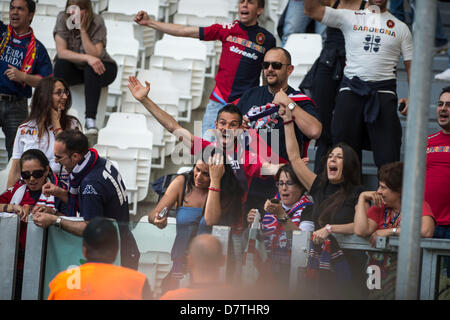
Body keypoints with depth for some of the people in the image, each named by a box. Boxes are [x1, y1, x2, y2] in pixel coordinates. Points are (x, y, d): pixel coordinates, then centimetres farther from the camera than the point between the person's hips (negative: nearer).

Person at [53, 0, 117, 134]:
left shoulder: (97, 22, -19)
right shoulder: (62, 18, -15)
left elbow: (95, 55, -27)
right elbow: (61, 51, -23)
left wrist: (82, 30, -31)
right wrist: (87, 57, -36)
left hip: (101, 68, -1)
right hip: (73, 69, 1)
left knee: (91, 70, -36)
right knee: (61, 64, -31)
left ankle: (90, 120, -39)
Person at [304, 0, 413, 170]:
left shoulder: (400, 27, 12)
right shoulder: (349, 17, 10)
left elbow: (411, 65, 10)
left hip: (383, 92, 0)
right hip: (351, 90, 0)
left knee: (388, 156, -7)